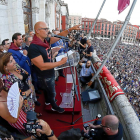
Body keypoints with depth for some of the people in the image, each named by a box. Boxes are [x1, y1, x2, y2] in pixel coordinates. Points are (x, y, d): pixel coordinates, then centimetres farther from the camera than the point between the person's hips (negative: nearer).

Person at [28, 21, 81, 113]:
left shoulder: (46, 41, -6)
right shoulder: (33, 47, -31)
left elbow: (59, 36, -1)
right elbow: (42, 66, -34)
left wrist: (71, 29, -13)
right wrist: (60, 62, -32)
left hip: (50, 73, 8)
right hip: (45, 76, -8)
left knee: (47, 89, 31)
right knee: (52, 92, 15)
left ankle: (47, 101, 58)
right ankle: (54, 106, 43)